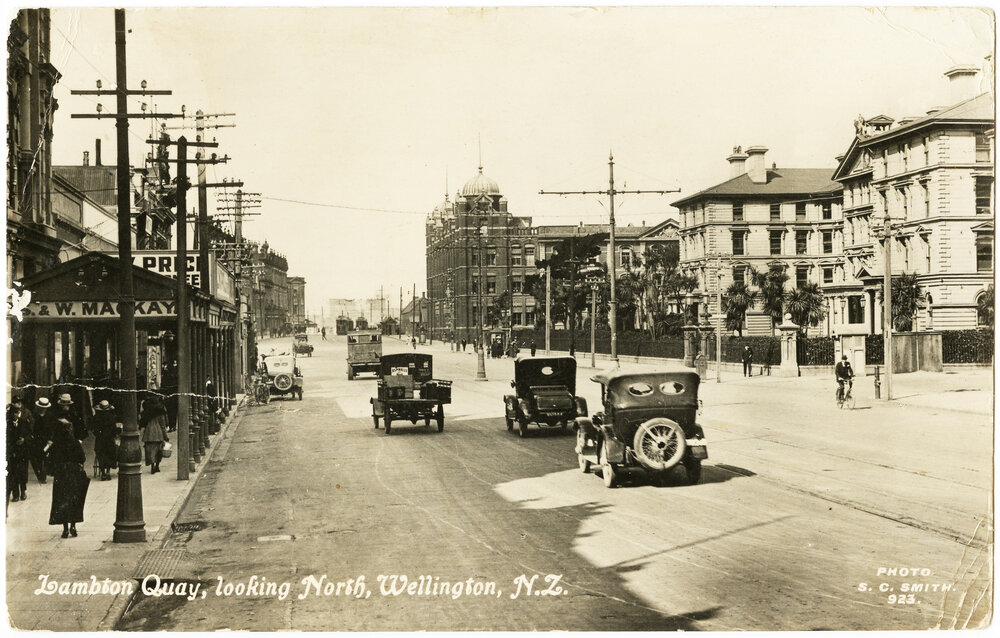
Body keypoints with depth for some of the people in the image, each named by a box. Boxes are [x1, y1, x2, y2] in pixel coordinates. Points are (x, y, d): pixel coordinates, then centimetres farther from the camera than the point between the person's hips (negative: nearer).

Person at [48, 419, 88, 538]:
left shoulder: (55, 445, -10)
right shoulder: (76, 443, -11)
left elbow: (50, 460, -5)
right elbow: (83, 458, -6)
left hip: (60, 475, 0)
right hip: (75, 475, 0)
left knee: (61, 501, 8)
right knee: (74, 501, 12)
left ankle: (65, 528, 5)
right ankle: (73, 526, 8)